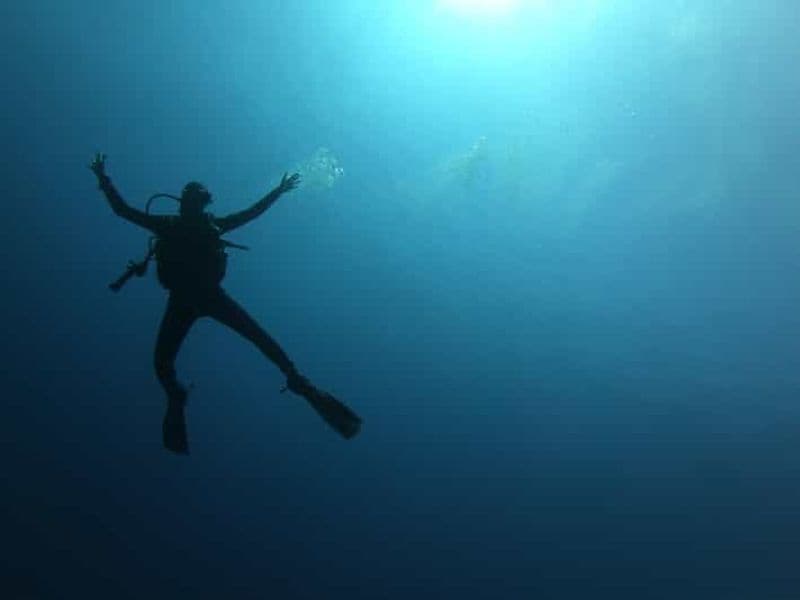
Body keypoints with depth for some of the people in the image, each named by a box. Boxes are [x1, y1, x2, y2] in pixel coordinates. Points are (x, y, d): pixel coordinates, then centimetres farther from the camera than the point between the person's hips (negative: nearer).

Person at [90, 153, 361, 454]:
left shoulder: (211, 224, 14)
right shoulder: (166, 224, 12)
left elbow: (250, 213, 18)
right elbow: (123, 209, 13)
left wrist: (277, 192, 18)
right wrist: (103, 179, 8)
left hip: (210, 294, 0)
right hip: (181, 300, 0)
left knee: (260, 337, -15)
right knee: (162, 362, -8)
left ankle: (300, 384, -15)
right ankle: (176, 403, 22)